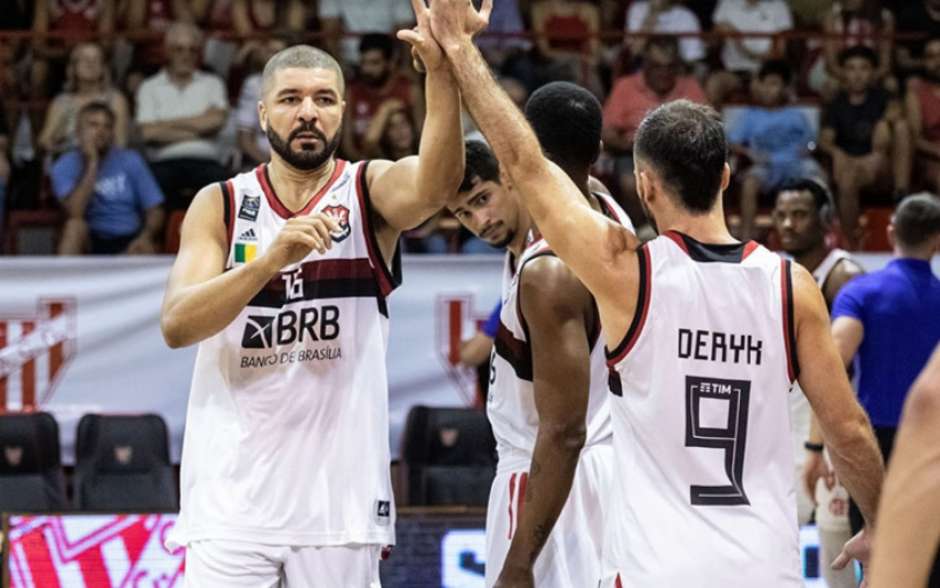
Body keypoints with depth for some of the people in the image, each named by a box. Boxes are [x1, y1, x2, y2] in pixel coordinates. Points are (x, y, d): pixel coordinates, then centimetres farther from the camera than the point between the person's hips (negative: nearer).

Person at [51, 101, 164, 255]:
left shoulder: (130, 161, 7)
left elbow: (155, 210, 3)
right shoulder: (64, 166, 0)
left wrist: (146, 237, -19)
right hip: (91, 241, 0)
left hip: (129, 241, 0)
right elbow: (75, 212, -18)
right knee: (75, 225, -33)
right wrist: (92, 164, -15)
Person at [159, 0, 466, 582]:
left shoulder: (369, 191, 1)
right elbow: (177, 325, -9)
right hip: (233, 491, 1)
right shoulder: (221, 205, 5)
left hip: (340, 493, 0)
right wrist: (273, 258, -25)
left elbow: (434, 185, -23)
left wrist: (441, 74, -40)